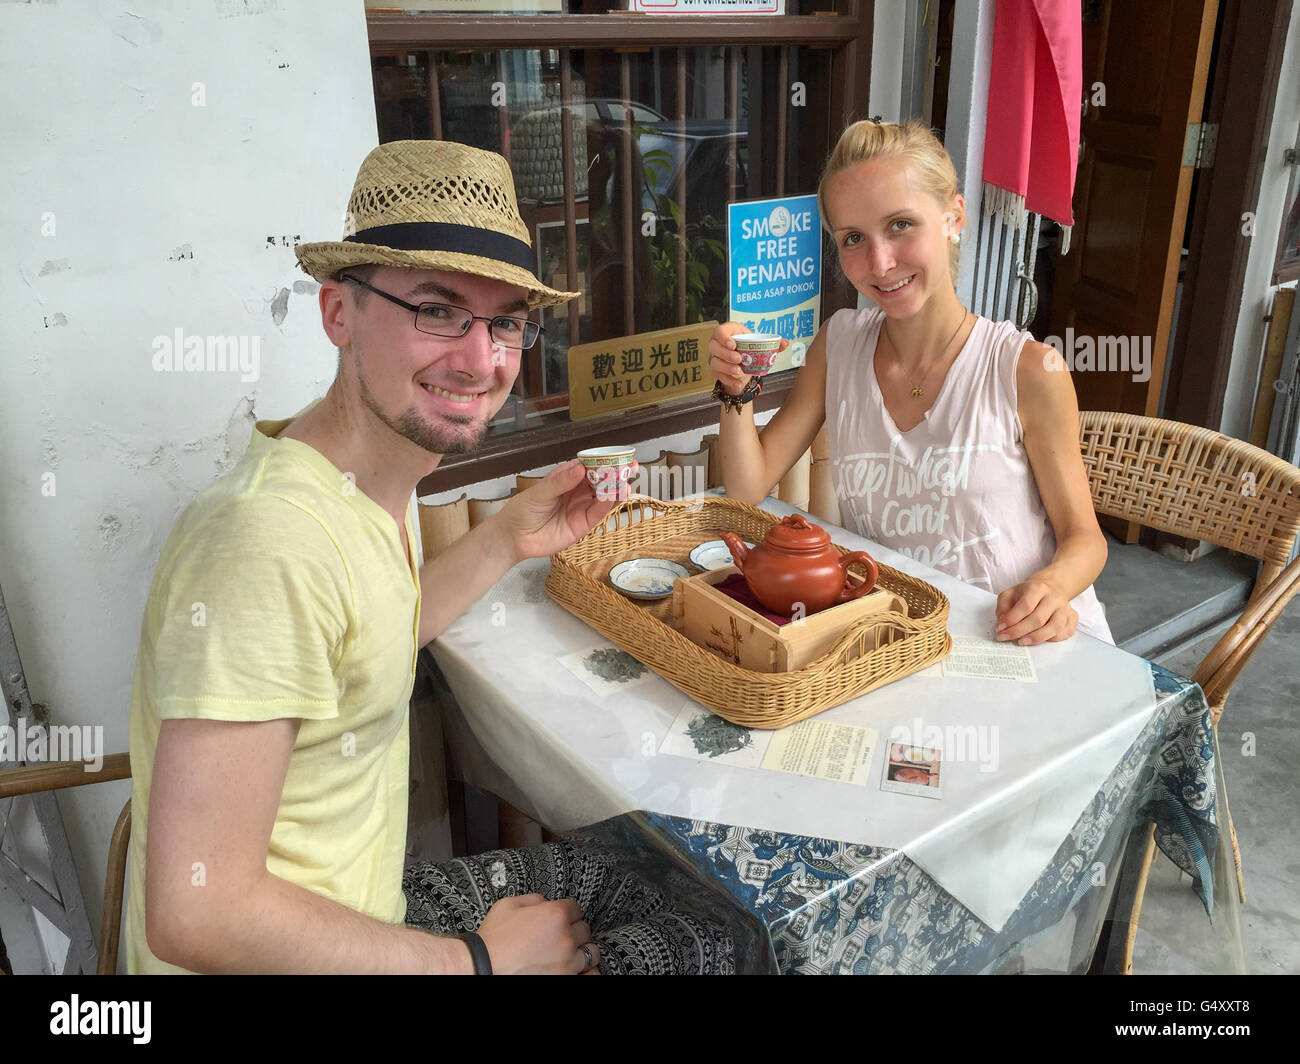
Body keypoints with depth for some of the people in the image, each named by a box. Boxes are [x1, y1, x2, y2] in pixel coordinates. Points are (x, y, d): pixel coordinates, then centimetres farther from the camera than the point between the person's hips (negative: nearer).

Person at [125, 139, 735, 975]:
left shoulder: (371, 481, -3)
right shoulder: (270, 539, -32)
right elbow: (196, 917, -31)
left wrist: (507, 540, 4)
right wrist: (479, 961, -20)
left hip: (372, 900, 8)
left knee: (689, 907, 19)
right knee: (689, 943, 5)